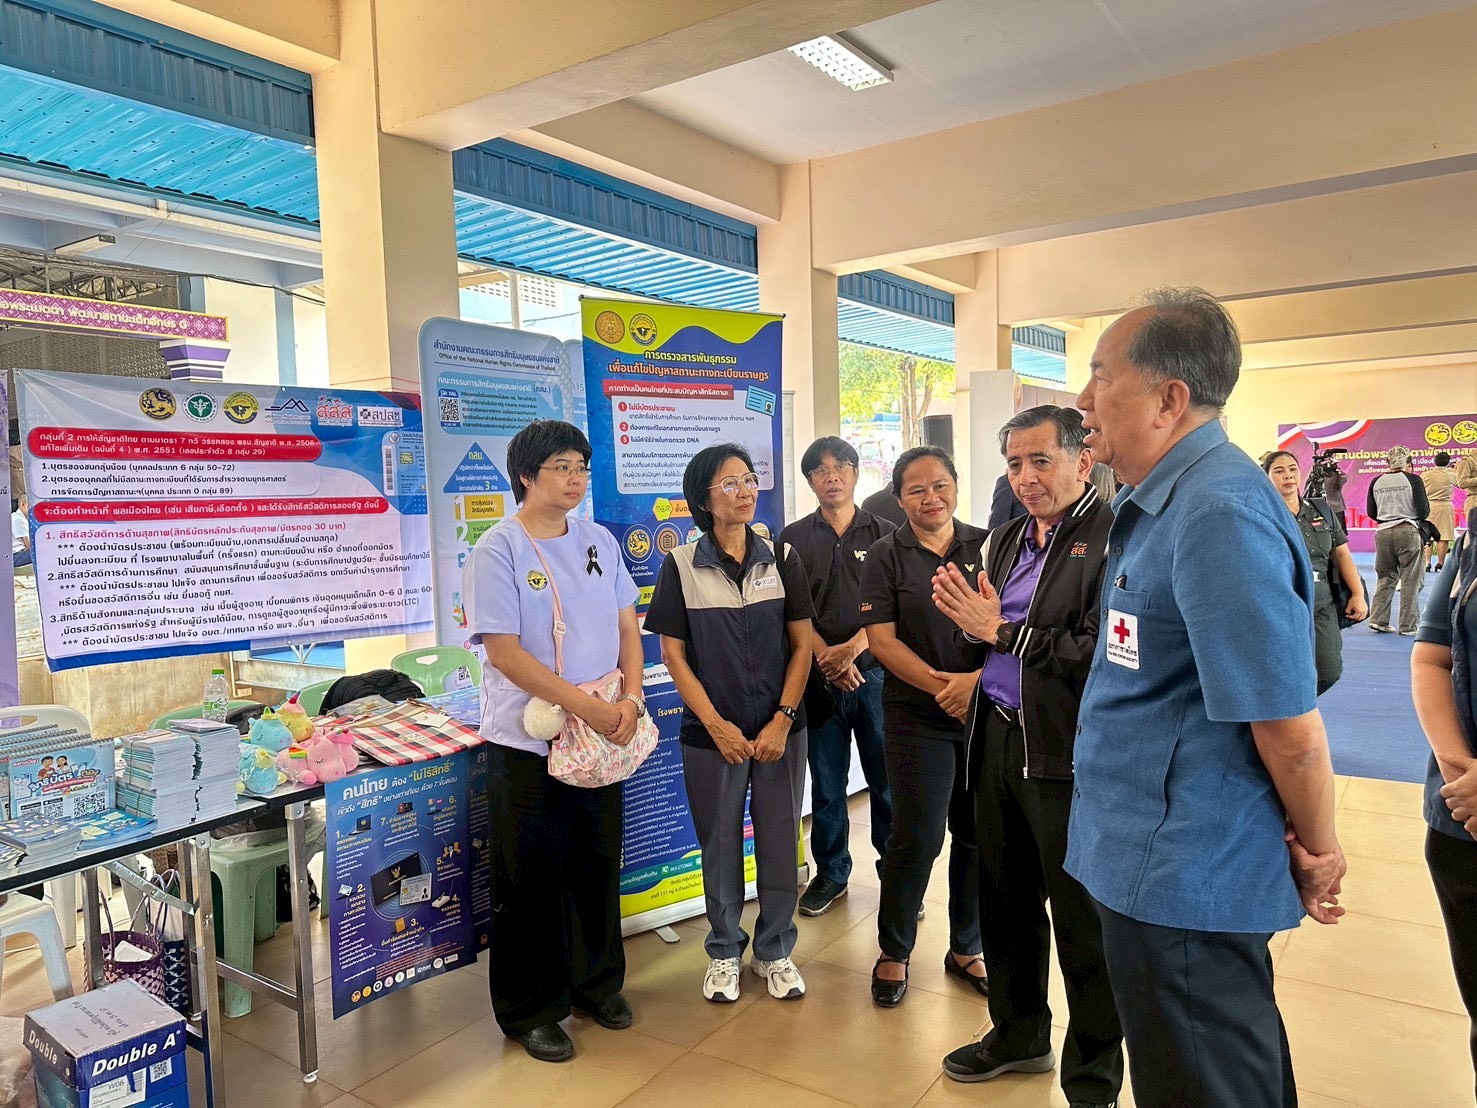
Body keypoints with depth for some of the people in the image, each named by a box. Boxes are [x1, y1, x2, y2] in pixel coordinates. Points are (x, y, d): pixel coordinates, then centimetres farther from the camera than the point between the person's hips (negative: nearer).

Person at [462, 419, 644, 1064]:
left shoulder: (599, 542, 7)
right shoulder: (497, 550, -10)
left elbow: (627, 629, 9)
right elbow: (504, 651, -16)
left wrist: (630, 700, -7)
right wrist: (586, 706, -19)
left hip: (601, 738, 5)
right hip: (526, 743, -5)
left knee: (598, 866, 16)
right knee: (531, 880, 7)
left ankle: (597, 984, 37)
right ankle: (530, 1011, 25)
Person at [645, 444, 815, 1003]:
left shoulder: (782, 558, 1)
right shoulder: (681, 566, -4)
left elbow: (802, 645, 1)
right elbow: (674, 654, -4)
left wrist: (782, 721, -8)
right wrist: (716, 725, -11)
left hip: (780, 730, 2)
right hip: (712, 732, -1)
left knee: (779, 841, 9)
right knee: (720, 843, 10)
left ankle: (775, 949, 30)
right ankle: (724, 951, 32)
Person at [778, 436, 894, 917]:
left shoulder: (884, 534, 4)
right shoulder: (795, 538, 6)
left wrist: (852, 648, -16)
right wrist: (827, 657, -14)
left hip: (875, 672, -1)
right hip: (819, 678, 1)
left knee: (887, 779, 4)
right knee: (827, 784, 10)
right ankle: (830, 873, 25)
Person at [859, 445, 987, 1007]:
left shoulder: (986, 546, 4)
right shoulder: (886, 556, -1)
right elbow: (882, 639, -7)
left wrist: (977, 679, -18)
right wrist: (942, 686, -18)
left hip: (987, 710, 3)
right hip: (919, 718, -2)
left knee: (979, 834, 11)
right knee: (917, 838, 1)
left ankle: (966, 949, 31)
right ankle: (894, 951, 22)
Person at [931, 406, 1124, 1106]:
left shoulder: (1115, 538, -14)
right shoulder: (1007, 541, 12)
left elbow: (1098, 655, -24)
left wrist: (1001, 630, -17)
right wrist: (971, 621, -7)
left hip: (1070, 755, -7)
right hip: (999, 739, 8)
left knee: (1083, 924, 9)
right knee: (1005, 902, 21)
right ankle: (1018, 1034, 42)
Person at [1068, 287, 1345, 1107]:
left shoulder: (1219, 512, -24)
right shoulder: (1162, 500, 8)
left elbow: (1291, 726, -22)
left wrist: (1318, 851, -8)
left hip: (1182, 879, -10)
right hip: (1167, 863, 10)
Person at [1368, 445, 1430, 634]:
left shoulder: (1376, 482, 3)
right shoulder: (1413, 480, -7)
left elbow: (1371, 512, 8)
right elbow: (1423, 511, -7)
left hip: (1383, 533, 4)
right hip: (1408, 532, -3)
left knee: (1385, 578, 14)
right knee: (1410, 580, 4)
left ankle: (1378, 619, 9)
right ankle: (1408, 625, 6)